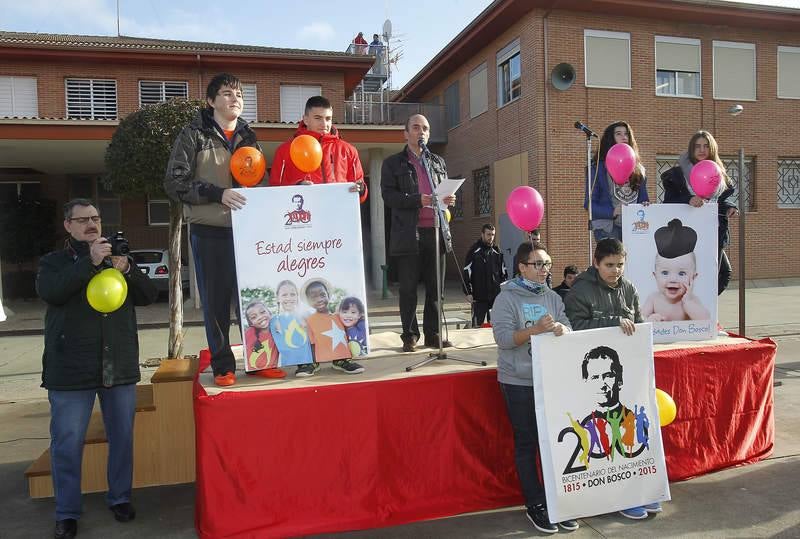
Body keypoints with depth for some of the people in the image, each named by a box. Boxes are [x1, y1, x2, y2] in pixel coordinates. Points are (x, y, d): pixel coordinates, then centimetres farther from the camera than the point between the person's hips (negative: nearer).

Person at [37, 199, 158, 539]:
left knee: (122, 438, 11)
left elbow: (149, 296, 3)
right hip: (70, 370, -2)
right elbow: (50, 292, -17)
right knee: (67, 444, 3)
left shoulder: (118, 259, 12)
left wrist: (127, 269, -15)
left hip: (120, 368, 3)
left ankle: (120, 498, 28)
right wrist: (90, 261, -23)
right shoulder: (54, 262, 4)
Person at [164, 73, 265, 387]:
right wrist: (218, 193, -16)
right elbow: (175, 183, -6)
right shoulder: (194, 135, 1)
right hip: (210, 233, -3)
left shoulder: (248, 137, 15)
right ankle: (223, 366, 14)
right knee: (215, 302, 3)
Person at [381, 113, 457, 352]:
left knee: (435, 287, 7)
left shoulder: (439, 162, 20)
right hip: (408, 234, -4)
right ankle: (409, 335, 11)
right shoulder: (393, 163, 6)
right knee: (408, 288, 1)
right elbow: (388, 196, -5)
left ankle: (433, 333, 16)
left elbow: (446, 190, 23)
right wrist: (418, 200, -18)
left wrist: (448, 199, -2)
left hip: (436, 231, 4)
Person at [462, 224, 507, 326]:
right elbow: (467, 273, -5)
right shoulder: (474, 251, -4)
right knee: (477, 325, -1)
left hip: (496, 295, 4)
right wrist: (468, 292, -9)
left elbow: (504, 273, 15)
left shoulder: (497, 252, 9)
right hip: (479, 297, -4)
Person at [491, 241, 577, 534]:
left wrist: (561, 329, -22)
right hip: (519, 382, -4)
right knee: (527, 443, 5)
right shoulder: (507, 298, -7)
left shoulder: (553, 297, 9)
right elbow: (503, 338, -16)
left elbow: (568, 328, 1)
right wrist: (535, 329, -27)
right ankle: (535, 504, 18)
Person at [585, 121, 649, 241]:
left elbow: (643, 199, 21)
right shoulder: (598, 167, 2)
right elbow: (589, 203, -4)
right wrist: (612, 212, -17)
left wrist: (645, 206, -2)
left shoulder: (638, 168, 17)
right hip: (608, 228, -4)